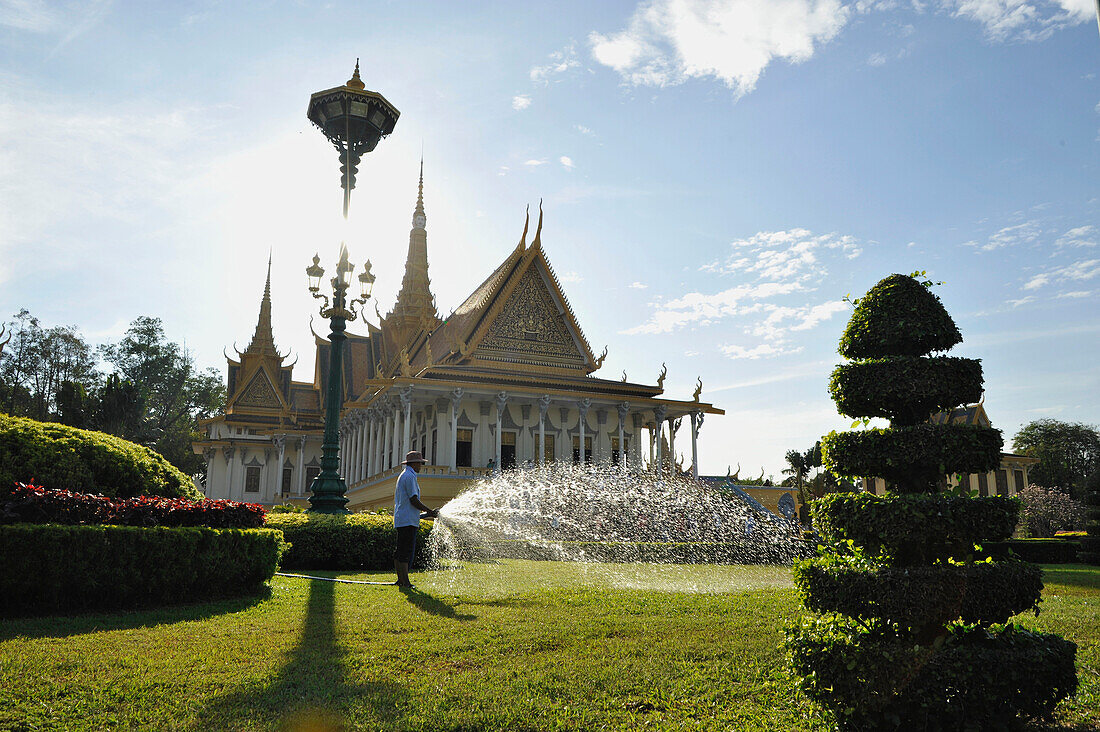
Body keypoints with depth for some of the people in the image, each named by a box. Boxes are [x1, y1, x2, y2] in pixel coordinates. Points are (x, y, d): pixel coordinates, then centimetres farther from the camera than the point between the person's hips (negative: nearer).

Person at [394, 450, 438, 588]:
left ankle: (401, 580, 14)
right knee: (407, 552, -10)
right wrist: (429, 511, -8)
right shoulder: (410, 476, -11)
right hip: (408, 520, -10)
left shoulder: (403, 476, 21)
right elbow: (414, 500, -17)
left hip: (401, 520, 10)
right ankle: (404, 581, -10)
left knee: (401, 552, 11)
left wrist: (417, 519, 25)